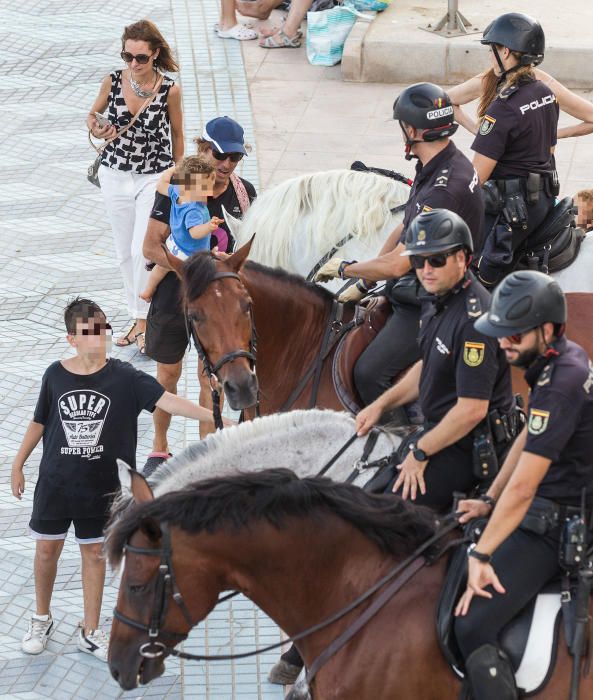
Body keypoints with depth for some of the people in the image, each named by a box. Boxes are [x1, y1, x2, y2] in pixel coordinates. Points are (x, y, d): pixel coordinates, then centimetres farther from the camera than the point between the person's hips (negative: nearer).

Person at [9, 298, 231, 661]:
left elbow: (167, 400, -22)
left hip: (100, 486, -1)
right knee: (47, 549, 11)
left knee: (94, 552, 10)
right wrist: (18, 465, 11)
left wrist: (215, 417, -34)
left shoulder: (123, 377, -13)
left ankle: (91, 632, 22)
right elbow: (39, 422, 5)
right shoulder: (56, 375, -7)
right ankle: (42, 619, 33)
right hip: (55, 482, 1)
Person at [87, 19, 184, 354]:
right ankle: (139, 318, 26)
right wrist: (95, 128, -12)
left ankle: (143, 320, 0)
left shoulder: (170, 90, -13)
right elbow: (94, 113, 11)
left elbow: (177, 134, 1)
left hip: (155, 177, -3)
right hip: (116, 175, 3)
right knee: (125, 253, 12)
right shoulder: (113, 81, -7)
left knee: (142, 251, -14)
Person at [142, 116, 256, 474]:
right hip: (173, 296, -1)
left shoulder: (244, 192, -7)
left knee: (211, 376, 7)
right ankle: (160, 448, 32)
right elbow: (151, 247, -16)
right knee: (168, 375, 14)